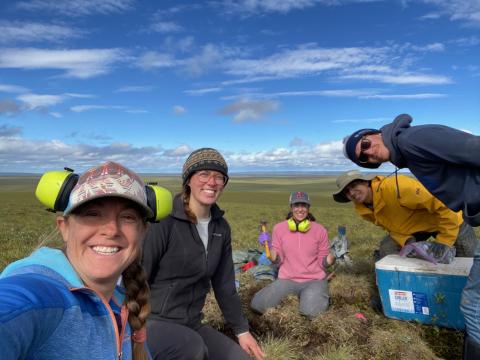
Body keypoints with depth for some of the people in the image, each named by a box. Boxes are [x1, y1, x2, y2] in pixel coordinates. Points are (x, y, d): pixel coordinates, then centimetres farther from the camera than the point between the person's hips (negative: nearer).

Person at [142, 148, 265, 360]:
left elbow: (225, 285, 9)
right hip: (151, 321, -6)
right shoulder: (164, 222, -18)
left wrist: (242, 330, 11)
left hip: (190, 325, 6)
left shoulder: (221, 228, 1)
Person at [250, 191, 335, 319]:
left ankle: (320, 296, 7)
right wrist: (274, 258, -21)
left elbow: (322, 262, 1)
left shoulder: (319, 230, -5)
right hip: (287, 279, 2)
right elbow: (279, 260, 1)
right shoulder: (279, 228, -4)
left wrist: (328, 261, -21)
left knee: (310, 312, -30)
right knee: (257, 304, -17)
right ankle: (293, 296, 10)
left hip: (314, 280, -1)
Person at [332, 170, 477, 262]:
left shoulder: (394, 187, -40)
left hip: (449, 220, -5)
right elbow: (391, 227, -3)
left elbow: (446, 204, -38)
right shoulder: (363, 210, -14)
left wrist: (444, 243, -33)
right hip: (413, 226, 5)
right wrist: (407, 242, -24)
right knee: (387, 249, -13)